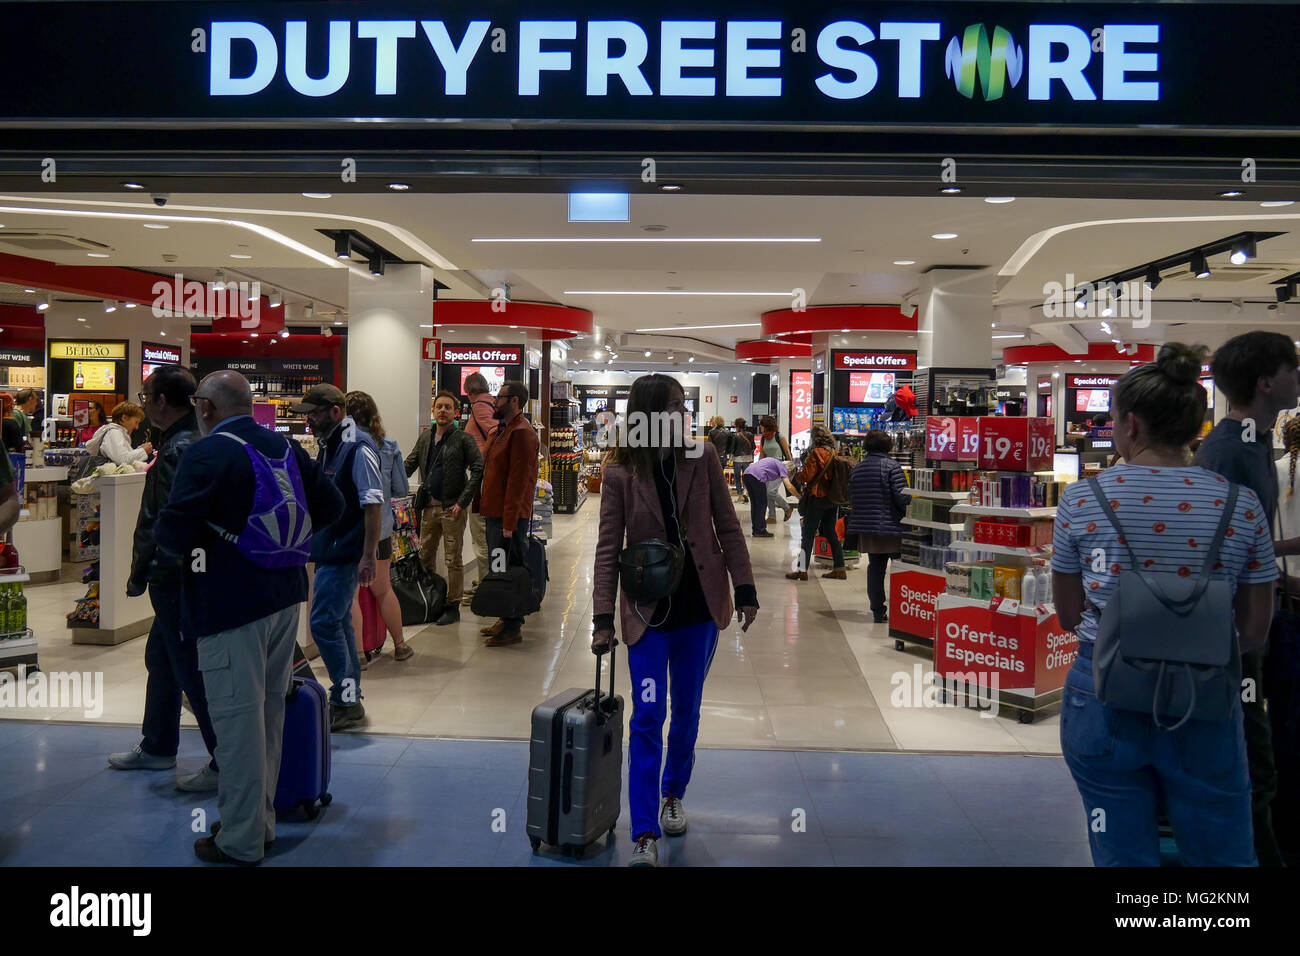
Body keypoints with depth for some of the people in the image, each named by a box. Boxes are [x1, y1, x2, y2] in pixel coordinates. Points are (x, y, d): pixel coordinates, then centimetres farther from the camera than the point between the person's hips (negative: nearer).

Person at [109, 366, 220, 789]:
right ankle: (157, 747, 37)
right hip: (183, 575, 10)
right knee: (160, 656, 22)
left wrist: (140, 573, -14)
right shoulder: (198, 440, 11)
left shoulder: (178, 450, -20)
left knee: (191, 669, -4)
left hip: (175, 576, -10)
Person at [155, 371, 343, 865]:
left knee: (237, 718, 2)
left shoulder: (206, 453, -13)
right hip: (285, 595, 7)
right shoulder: (284, 446, 7)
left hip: (231, 602, -7)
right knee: (269, 712, 17)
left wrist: (171, 545, 3)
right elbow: (331, 506, 10)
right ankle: (262, 821, 30)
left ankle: (240, 841, 13)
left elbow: (173, 532, -20)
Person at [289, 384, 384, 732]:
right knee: (339, 622, 13)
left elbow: (373, 504, -20)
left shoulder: (358, 448, -15)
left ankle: (347, 701, 0)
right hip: (328, 550, 10)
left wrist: (368, 556, -23)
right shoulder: (328, 446, 14)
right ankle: (349, 697, 23)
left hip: (345, 553, -10)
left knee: (324, 623, -9)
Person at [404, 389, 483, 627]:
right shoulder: (425, 439, 12)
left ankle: (453, 606, 8)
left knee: (453, 560, 0)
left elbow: (478, 470, -12)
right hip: (429, 507, 6)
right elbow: (408, 465, 18)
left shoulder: (463, 440, -6)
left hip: (452, 508, -6)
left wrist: (462, 502, -16)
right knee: (425, 556, 13)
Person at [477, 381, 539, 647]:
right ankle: (507, 621, 25)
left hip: (510, 516, -10)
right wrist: (496, 515, 15)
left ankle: (513, 628, 2)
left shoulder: (521, 433, -15)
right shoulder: (504, 430, 18)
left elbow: (518, 480, -20)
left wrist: (509, 522, -22)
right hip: (497, 513, 10)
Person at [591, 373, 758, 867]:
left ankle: (673, 794, 38)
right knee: (648, 718, -4)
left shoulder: (703, 459, -3)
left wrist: (745, 590, -1)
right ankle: (645, 835, 2)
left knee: (687, 711, 15)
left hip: (699, 605, 3)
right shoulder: (620, 474, -8)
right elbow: (608, 549, -6)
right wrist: (603, 618, -10)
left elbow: (728, 528, 2)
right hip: (648, 609, -2)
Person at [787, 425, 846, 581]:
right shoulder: (835, 453, 6)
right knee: (830, 533, 15)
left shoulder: (816, 453, -13)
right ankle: (839, 568, 17)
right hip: (833, 498, 7)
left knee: (808, 534, -2)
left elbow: (806, 476, -15)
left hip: (818, 498, -7)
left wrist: (797, 474, 6)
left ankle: (803, 570, -3)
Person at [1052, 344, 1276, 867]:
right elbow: (1254, 632, 2)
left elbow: (1069, 616, 2)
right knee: (1222, 854, 18)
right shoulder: (1241, 505, -4)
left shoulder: (1082, 500, -7)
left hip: (1104, 697, -1)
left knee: (1123, 854, 12)